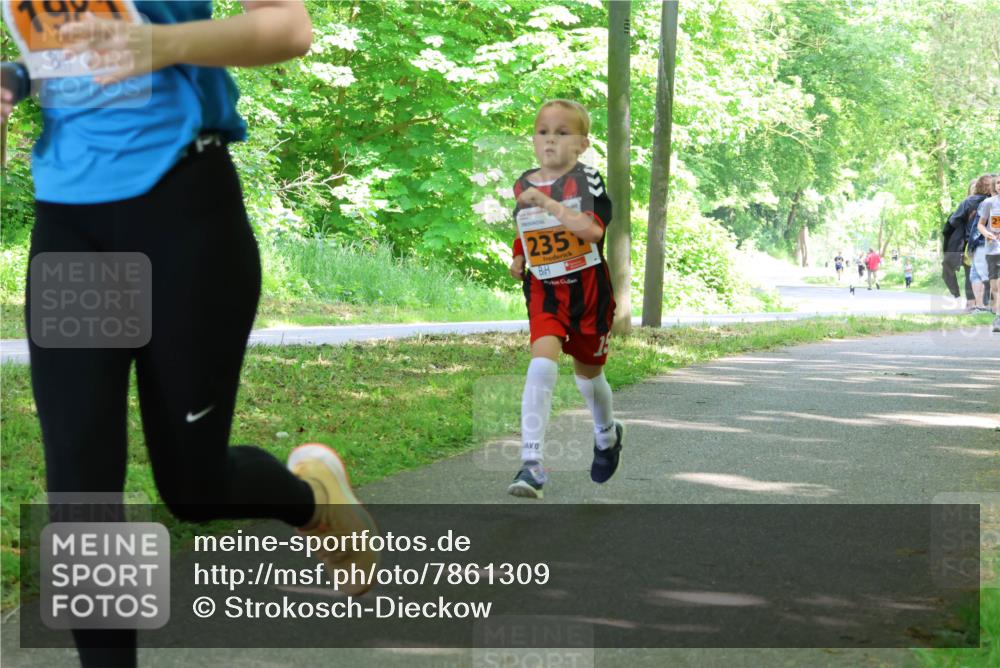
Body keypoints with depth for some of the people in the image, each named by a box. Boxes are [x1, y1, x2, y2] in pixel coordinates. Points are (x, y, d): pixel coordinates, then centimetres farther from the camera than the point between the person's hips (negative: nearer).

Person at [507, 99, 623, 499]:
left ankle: (607, 434, 48)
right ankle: (531, 463, -25)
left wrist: (548, 202, -29)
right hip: (544, 289, 2)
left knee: (587, 372, 15)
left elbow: (593, 229, -27)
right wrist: (518, 259, 12)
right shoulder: (524, 185, 4)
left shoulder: (586, 180, -9)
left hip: (588, 287, -2)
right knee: (542, 362, -21)